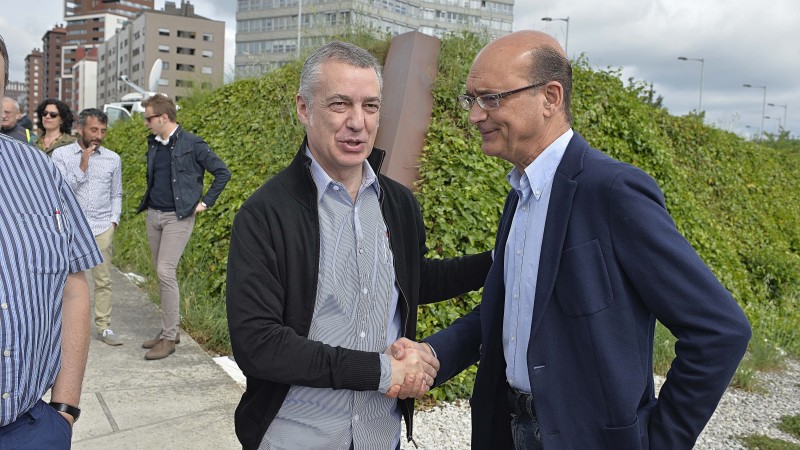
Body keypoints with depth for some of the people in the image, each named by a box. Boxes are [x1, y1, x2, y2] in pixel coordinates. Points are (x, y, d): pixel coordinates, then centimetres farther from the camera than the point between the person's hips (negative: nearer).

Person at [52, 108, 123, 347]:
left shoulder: (113, 159, 8)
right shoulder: (61, 154, 1)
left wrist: (114, 220, 5)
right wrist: (82, 166, -12)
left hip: (102, 227, 2)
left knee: (103, 280, 2)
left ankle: (104, 327, 10)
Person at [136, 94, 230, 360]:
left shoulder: (191, 144, -8)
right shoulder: (153, 144, 12)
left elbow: (222, 173, -7)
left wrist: (205, 202, -8)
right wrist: (147, 202, 15)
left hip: (178, 217, -7)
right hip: (153, 215, 7)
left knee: (166, 272, -13)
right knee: (162, 273, 11)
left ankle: (169, 337, -5)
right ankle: (169, 330, 22)